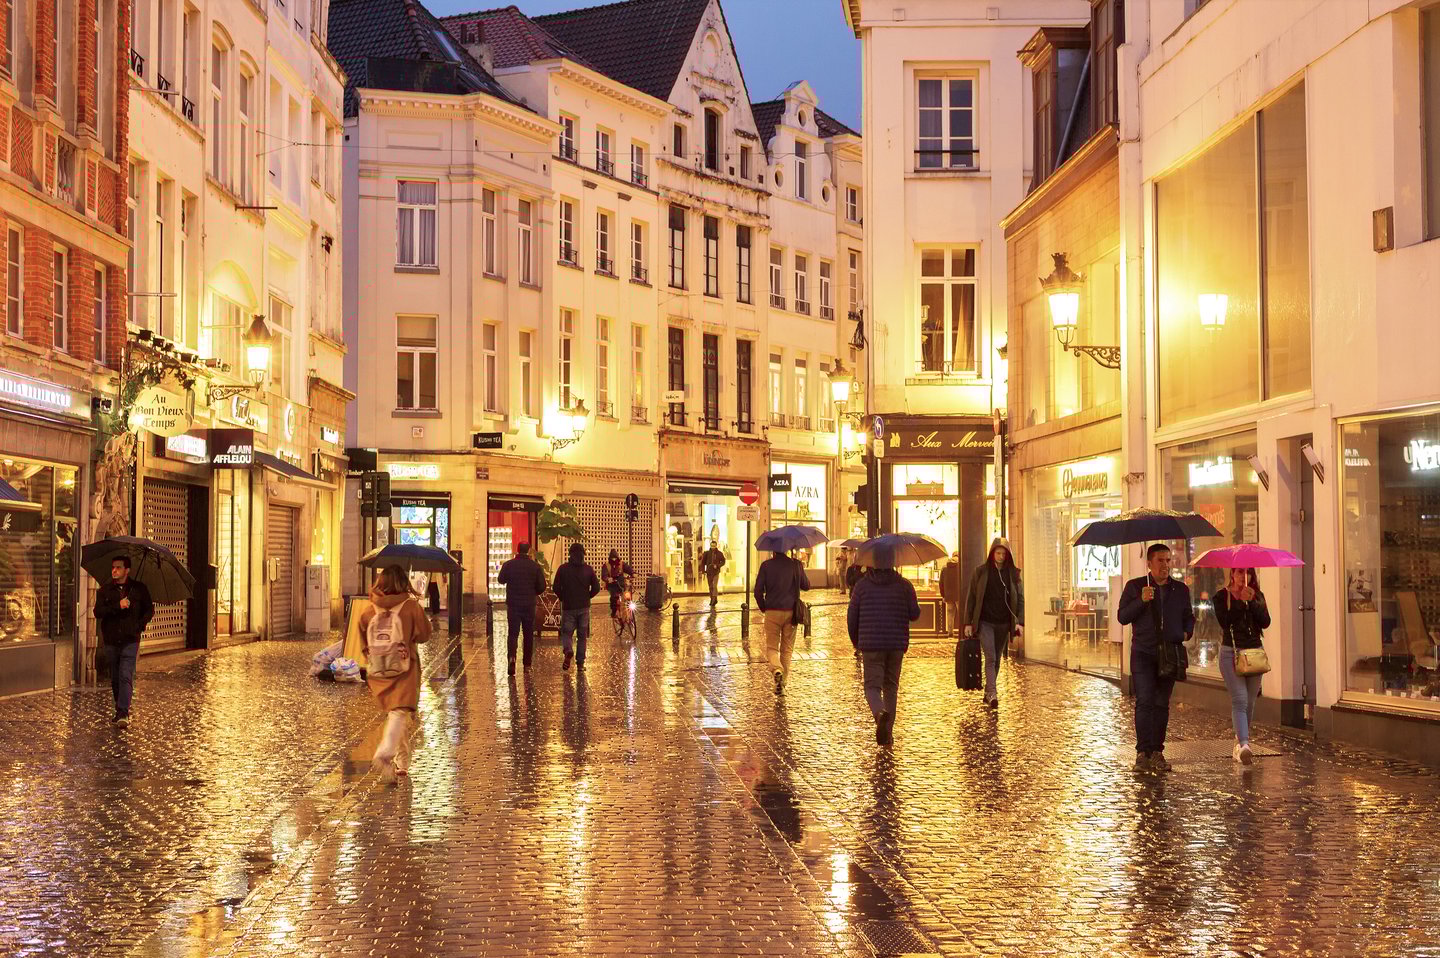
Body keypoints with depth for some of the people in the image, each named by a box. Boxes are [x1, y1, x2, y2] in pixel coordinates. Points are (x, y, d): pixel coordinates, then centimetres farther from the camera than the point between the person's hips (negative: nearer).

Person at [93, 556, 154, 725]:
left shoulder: (139, 589, 6)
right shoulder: (104, 591, 7)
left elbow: (149, 609, 14)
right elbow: (98, 612, -6)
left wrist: (141, 625, -1)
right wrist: (117, 606, -19)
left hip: (130, 641, -3)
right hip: (111, 641, 3)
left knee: (126, 676, -14)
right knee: (115, 678, 10)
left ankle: (123, 713, -20)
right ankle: (121, 710, 24)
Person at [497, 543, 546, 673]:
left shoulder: (508, 565, -5)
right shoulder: (535, 566, -5)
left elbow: (501, 580, 10)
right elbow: (542, 587, -3)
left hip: (513, 605, -1)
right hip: (529, 605, 1)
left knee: (513, 633, 2)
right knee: (528, 634, 13)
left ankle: (511, 657, -23)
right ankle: (527, 663, 18)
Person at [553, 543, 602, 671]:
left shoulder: (563, 569, -5)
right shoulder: (588, 570, -1)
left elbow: (556, 588, -6)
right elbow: (596, 588, -2)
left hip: (568, 607, -1)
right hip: (584, 607, 1)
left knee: (566, 633, 7)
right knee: (582, 635, 10)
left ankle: (568, 651, -22)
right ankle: (580, 662, 9)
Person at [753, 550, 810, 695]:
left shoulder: (766, 565, -5)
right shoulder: (795, 565, -1)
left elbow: (758, 590, -5)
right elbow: (806, 586, 11)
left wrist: (763, 608, 11)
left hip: (772, 612, -2)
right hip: (791, 612, 2)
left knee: (771, 647, 5)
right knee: (787, 648, 12)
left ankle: (777, 670, -24)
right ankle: (783, 682, 12)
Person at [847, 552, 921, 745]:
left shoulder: (862, 585, 0)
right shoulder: (904, 585, 1)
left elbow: (852, 617, 2)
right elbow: (914, 614, 1)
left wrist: (856, 641, 17)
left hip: (871, 644, -2)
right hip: (897, 644, 2)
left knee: (872, 686, 1)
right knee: (891, 687, 14)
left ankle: (880, 712, -31)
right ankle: (887, 733, 14)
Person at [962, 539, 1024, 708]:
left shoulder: (1013, 574, 4)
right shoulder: (980, 572, -1)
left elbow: (1020, 599, 5)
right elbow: (971, 598, 2)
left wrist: (1020, 622, -6)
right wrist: (968, 623, -2)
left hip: (1004, 624, 3)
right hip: (985, 622, -3)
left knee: (997, 659, 10)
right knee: (990, 658, -13)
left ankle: (987, 692, 22)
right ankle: (992, 694, -19)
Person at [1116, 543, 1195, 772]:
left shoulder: (1181, 589, 12)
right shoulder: (1134, 587, 3)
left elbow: (1189, 616, 24)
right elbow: (1122, 616, -2)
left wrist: (1187, 632, 4)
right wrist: (1141, 601, -16)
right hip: (1143, 653, -3)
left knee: (1162, 704, 5)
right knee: (1144, 702, -12)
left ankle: (1157, 752, 10)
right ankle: (1143, 753, -12)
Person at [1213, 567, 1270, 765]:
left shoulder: (1257, 596, 10)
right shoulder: (1221, 597, 1)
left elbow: (1265, 622, -4)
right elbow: (1224, 621, -16)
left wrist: (1252, 602, -14)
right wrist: (1241, 602, -18)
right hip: (1231, 652, -4)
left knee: (1250, 702, 9)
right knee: (1240, 700, -17)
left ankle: (1240, 743, 24)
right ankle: (1244, 745, -29)